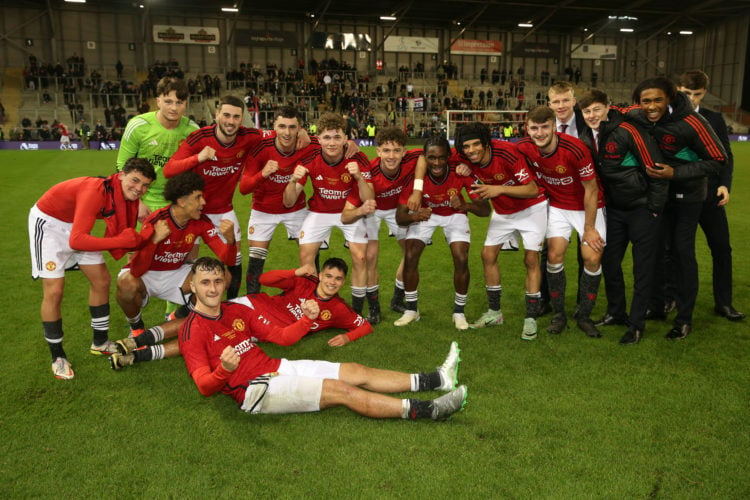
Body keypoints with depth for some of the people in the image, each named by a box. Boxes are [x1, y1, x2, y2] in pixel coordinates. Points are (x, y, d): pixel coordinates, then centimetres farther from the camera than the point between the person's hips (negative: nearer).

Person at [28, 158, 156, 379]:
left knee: (101, 280, 7)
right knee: (54, 291, -11)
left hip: (77, 224, 8)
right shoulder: (97, 191, -37)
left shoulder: (128, 198, -13)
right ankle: (58, 357, 7)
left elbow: (123, 237, -10)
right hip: (48, 221, -8)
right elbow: (76, 241, -42)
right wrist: (121, 241, -39)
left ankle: (100, 342, 25)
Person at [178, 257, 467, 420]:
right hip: (254, 389, -8)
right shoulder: (192, 330, -8)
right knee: (343, 391, -17)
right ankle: (429, 410, -15)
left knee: (358, 373, 1)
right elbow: (204, 385, -14)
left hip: (277, 368, 8)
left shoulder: (236, 310, 13)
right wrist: (224, 370, -36)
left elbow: (280, 336, 15)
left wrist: (307, 320, -2)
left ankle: (438, 379, 6)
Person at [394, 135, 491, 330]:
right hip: (424, 214, 0)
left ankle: (459, 312, 6)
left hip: (455, 215, 0)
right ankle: (411, 309, 7)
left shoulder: (461, 174, -31)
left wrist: (465, 206, -52)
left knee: (461, 260, -17)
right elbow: (400, 216, -29)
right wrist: (414, 216, -52)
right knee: (409, 257, -14)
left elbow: (485, 210, -31)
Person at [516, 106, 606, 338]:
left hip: (588, 206, -2)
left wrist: (589, 228, -13)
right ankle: (559, 314, 9)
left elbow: (591, 190, -18)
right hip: (558, 206, 3)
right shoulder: (524, 147, -17)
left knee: (592, 258, -8)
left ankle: (584, 315, 11)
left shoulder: (575, 148, -29)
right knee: (555, 255, -8)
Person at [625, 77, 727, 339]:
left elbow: (718, 160, -20)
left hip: (686, 194, -4)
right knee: (655, 247, 8)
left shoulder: (690, 123, -26)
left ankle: (684, 318, 9)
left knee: (682, 251, -3)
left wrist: (675, 173, -29)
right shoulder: (636, 117, -14)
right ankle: (656, 304, 25)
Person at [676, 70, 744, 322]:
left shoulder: (714, 119, 7)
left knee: (721, 248, 3)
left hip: (709, 194, 2)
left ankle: (723, 302, 15)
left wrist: (725, 184, -6)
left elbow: (726, 155, 8)